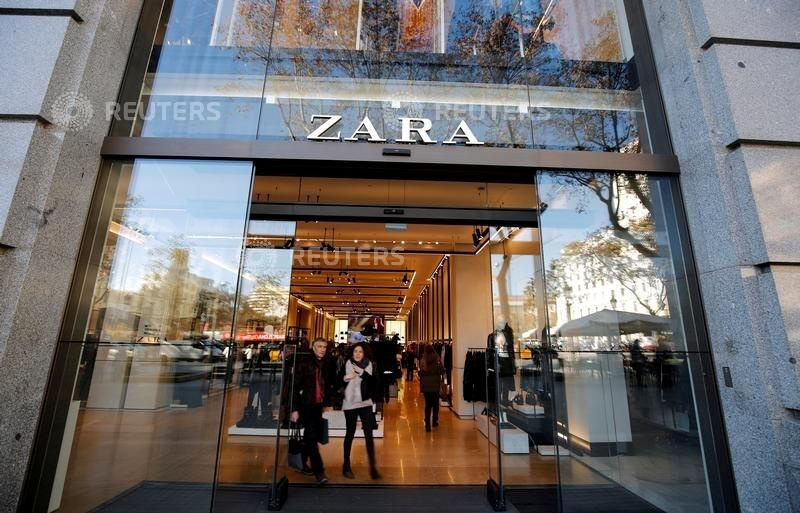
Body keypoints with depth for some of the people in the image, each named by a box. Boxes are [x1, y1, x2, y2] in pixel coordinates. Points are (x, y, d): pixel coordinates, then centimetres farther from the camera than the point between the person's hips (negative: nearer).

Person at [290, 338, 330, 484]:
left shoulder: (325, 364, 5)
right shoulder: (303, 362, -11)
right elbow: (295, 386, -11)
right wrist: (294, 409, -14)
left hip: (318, 405, 6)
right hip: (305, 405, -6)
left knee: (312, 436, 16)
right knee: (312, 437, -4)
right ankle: (319, 471, 3)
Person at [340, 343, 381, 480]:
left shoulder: (368, 364, -1)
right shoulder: (346, 364, -6)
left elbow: (374, 382, -10)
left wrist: (362, 372, -22)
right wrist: (344, 378, -24)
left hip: (365, 403, 1)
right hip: (350, 404, -1)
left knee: (368, 434, -3)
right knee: (350, 434, 9)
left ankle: (372, 467, 6)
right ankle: (346, 467, 25)